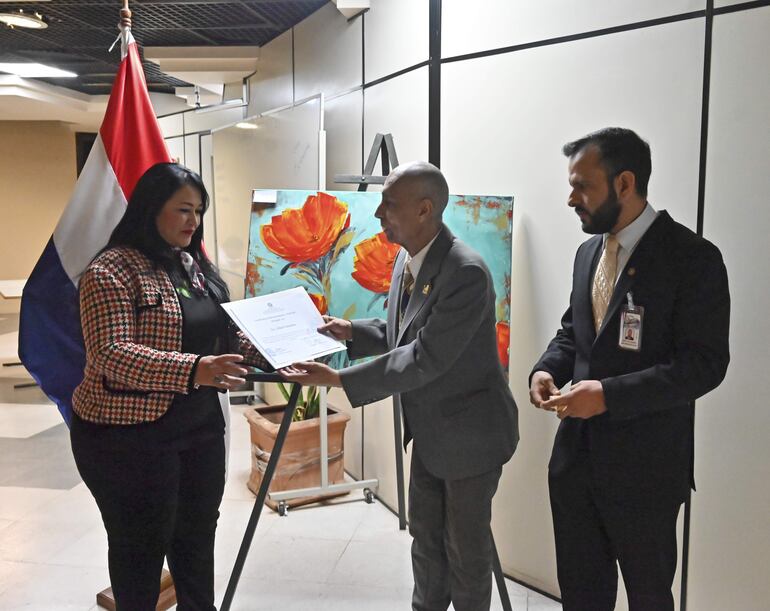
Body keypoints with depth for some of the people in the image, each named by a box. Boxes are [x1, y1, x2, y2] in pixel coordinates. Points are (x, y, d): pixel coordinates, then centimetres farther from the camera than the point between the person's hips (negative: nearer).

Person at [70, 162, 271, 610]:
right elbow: (110, 355, -25)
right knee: (142, 548, 9)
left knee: (198, 534, 20)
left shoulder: (196, 265, 9)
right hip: (132, 435, -7)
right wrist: (191, 370, -38)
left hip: (202, 426, 7)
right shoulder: (112, 270, -15)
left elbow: (223, 335, 14)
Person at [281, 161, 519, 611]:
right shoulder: (406, 259, 1)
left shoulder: (467, 272, -28)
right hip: (429, 431, 8)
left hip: (469, 433, -8)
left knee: (466, 545, 10)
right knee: (426, 537, 22)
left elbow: (425, 357, -31)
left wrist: (339, 379, -30)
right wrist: (351, 332, -1)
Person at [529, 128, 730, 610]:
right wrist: (548, 369, -4)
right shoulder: (589, 252, 8)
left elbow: (704, 363, -19)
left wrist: (610, 394, -26)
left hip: (644, 464, -6)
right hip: (576, 455, 6)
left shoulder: (693, 257, -14)